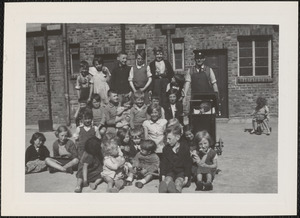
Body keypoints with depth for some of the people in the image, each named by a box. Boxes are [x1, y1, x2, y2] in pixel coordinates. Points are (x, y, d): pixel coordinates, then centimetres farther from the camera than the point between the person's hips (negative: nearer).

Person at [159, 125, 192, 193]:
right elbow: (163, 164, 5)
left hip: (181, 172, -1)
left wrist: (186, 178, -7)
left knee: (178, 183, -30)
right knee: (167, 180, -30)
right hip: (170, 171, 1)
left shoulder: (185, 148, -5)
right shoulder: (166, 148, 3)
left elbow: (188, 164, -1)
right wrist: (163, 177, -3)